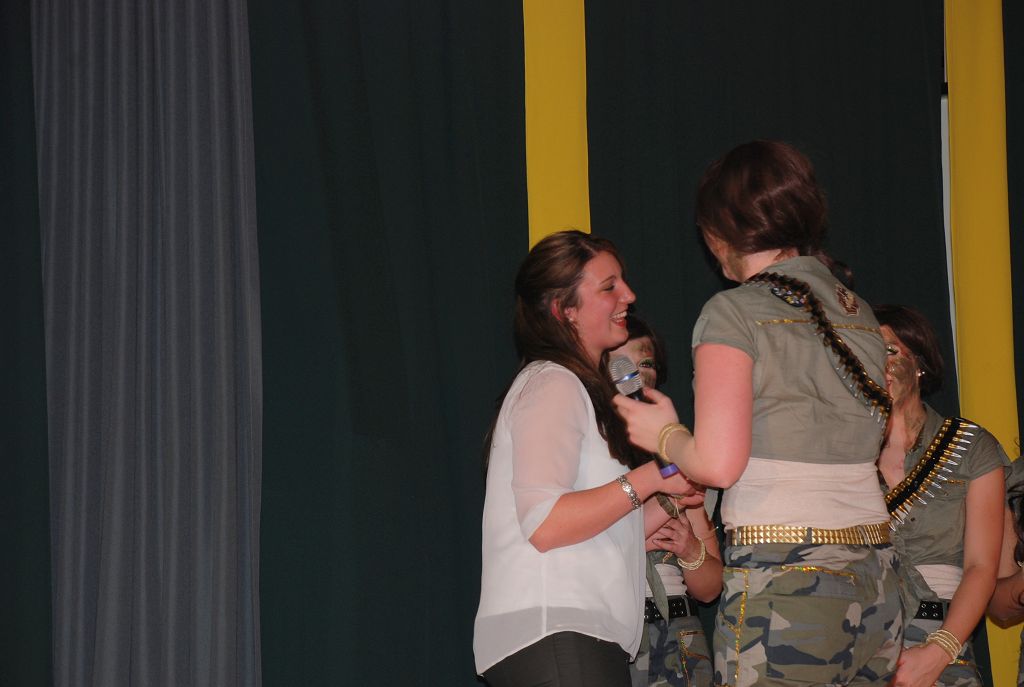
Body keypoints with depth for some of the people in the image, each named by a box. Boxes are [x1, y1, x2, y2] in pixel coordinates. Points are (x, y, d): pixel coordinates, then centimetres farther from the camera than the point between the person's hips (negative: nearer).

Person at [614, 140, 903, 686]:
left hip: (783, 582, -6)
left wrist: (664, 435, 7)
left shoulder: (734, 313, -6)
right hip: (874, 578, 6)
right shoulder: (859, 314, 13)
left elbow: (716, 463, -14)